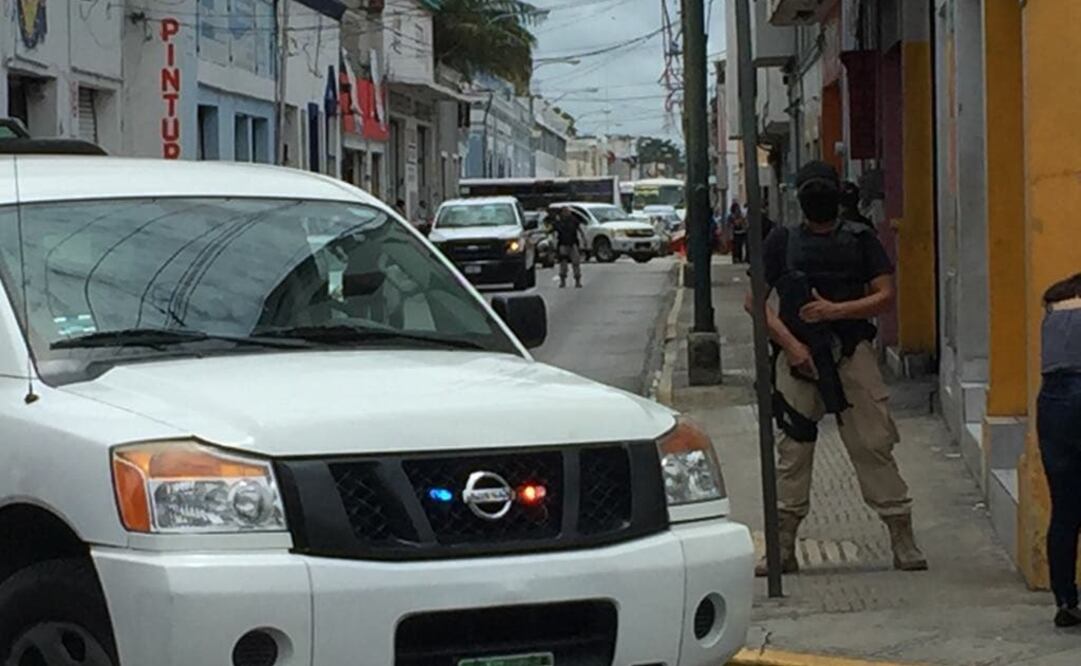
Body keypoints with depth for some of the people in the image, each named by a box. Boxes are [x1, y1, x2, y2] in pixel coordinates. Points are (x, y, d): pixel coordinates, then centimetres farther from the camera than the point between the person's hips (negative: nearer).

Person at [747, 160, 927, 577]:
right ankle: (783, 548, 10)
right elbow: (755, 300, 5)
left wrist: (835, 311, -12)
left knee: (874, 445, -3)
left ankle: (903, 541, 2)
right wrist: (789, 343, -7)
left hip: (852, 353, -1)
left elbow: (885, 296, 1)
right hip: (797, 355, 1)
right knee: (792, 450, 3)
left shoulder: (861, 240, 8)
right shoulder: (782, 242, 9)